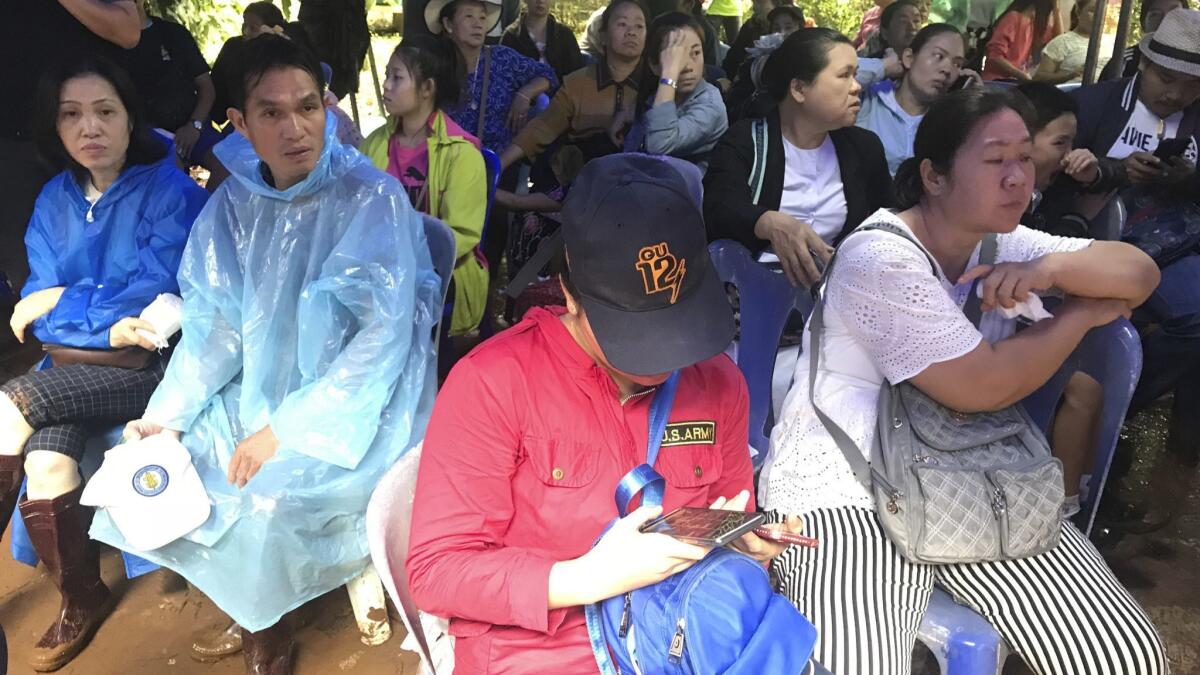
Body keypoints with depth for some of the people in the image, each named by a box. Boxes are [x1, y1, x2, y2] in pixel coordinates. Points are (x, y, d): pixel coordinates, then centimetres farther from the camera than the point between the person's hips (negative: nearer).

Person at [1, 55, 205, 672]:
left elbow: (158, 298, -13)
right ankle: (81, 600, 0)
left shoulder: (170, 192, -6)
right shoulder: (53, 200, 11)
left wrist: (64, 304, -5)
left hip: (146, 368, -4)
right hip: (70, 368, 4)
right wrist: (106, 324, -14)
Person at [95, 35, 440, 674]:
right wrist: (166, 414, -9)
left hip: (357, 407, -6)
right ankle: (250, 620, 23)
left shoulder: (373, 199, -15)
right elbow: (215, 323, 5)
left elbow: (384, 333, -20)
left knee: (266, 505, -24)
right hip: (261, 394, 6)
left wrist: (288, 430, -22)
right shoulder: (234, 205, 1)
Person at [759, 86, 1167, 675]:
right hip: (847, 492, -7)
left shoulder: (1004, 245, 9)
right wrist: (1083, 312, -5)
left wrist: (1053, 268, -12)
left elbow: (1141, 273, 8)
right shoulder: (879, 258, -16)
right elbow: (984, 387, -19)